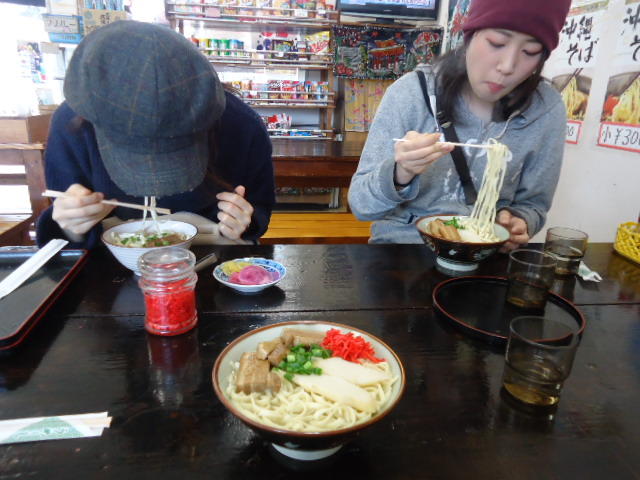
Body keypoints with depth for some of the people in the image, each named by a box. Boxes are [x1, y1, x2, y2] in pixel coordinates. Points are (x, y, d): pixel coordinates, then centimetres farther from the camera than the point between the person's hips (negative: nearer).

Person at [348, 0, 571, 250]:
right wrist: (399, 175, -30)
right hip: (401, 245, -1)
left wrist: (518, 223, -14)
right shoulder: (411, 92, -13)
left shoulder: (546, 110, -6)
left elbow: (533, 204, 7)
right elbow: (360, 204, -11)